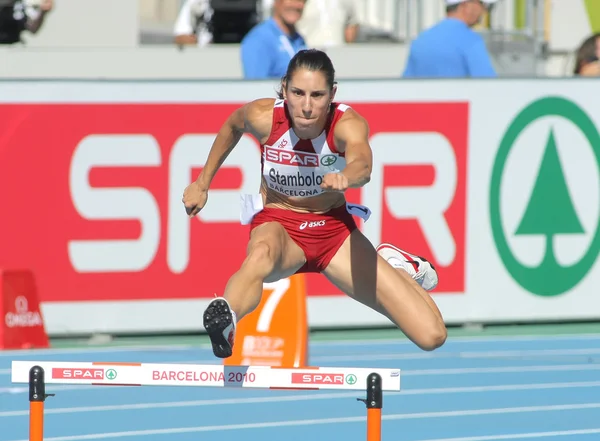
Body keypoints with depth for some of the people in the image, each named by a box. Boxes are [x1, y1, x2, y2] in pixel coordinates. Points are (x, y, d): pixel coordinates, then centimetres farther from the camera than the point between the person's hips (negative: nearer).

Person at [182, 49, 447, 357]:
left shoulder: (348, 124, -25)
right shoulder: (264, 117, -20)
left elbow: (362, 165, -49)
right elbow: (232, 126, 6)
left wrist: (345, 177, -72)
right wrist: (203, 182, 12)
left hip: (334, 228, 1)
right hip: (277, 226, -1)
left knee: (431, 336, -5)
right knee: (262, 254, -44)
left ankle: (395, 265, 26)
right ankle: (223, 323, -70)